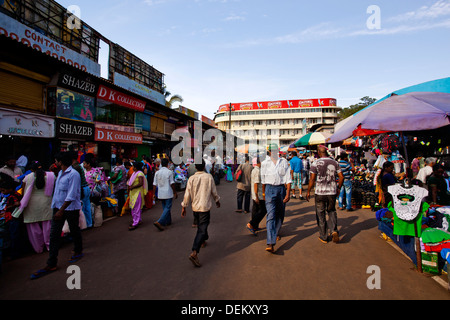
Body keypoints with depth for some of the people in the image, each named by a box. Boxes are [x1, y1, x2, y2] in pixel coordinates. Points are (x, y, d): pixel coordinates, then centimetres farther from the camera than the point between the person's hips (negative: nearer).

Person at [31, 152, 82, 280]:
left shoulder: (73, 174, -18)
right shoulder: (60, 173, 11)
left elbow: (71, 196, -22)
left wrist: (61, 210, -23)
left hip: (71, 208, -8)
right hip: (58, 207, 8)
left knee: (74, 231, 10)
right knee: (54, 235, 4)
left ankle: (78, 252, 33)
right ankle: (51, 264, 10)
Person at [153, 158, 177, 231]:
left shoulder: (157, 172, 4)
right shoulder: (169, 172, -10)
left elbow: (154, 184, 4)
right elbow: (172, 183, -11)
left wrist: (154, 193, 11)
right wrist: (175, 193, -3)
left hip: (160, 194, 6)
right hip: (168, 193, -5)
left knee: (165, 207, 18)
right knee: (167, 208, -3)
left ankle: (168, 221, 27)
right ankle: (159, 222, -15)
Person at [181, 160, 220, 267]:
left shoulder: (191, 179, -3)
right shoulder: (209, 177, -7)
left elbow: (187, 194, -3)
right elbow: (214, 191, 1)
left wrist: (184, 207, 7)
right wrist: (217, 201, 18)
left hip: (195, 207, 4)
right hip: (205, 207, -4)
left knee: (201, 225, 27)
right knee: (202, 229, -5)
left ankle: (203, 240, 49)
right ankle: (194, 252, -17)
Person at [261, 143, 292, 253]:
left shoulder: (284, 162, 3)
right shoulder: (265, 163, 3)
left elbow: (288, 179, -1)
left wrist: (288, 193, -8)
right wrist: (263, 192, 15)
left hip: (282, 188, 2)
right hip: (270, 189, -2)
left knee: (280, 214, 15)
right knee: (271, 215, -11)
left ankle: (276, 233, 43)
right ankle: (271, 243, -16)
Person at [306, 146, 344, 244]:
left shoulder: (315, 163, -8)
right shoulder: (335, 162, 3)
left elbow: (312, 179, -11)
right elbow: (341, 177, 2)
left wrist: (308, 192, -2)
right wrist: (338, 188, 16)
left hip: (320, 192, -3)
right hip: (332, 192, 3)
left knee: (321, 214, 9)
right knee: (331, 211, 21)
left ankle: (323, 237, 18)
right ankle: (334, 230, 2)